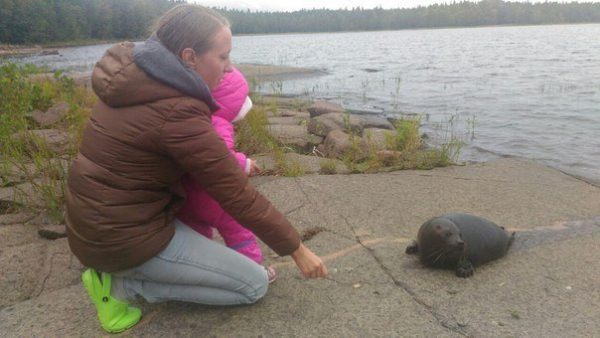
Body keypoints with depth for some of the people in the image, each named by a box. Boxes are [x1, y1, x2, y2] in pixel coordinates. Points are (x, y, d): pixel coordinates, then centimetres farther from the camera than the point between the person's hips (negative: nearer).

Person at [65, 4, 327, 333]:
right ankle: (121, 284, 1)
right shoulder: (179, 115, -25)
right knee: (255, 285, 2)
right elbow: (239, 199, -20)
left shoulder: (135, 79, 3)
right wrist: (297, 249, -8)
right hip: (127, 240, -9)